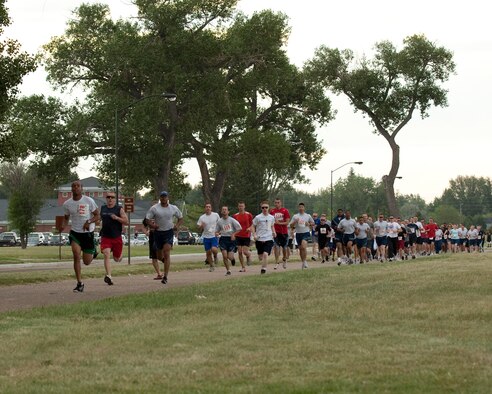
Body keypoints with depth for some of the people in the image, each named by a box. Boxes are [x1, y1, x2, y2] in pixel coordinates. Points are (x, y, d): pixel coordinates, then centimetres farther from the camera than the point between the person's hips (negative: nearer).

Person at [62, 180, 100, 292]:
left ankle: (93, 252, 41)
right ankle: (79, 284, -12)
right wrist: (63, 226, -9)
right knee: (76, 255, -20)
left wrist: (89, 222, -22)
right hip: (75, 232, 1)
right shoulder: (67, 204, 0)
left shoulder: (89, 201, -8)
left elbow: (97, 216, -3)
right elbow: (66, 218, 14)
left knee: (87, 262, 2)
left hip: (88, 233, -1)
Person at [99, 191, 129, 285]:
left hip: (117, 237, -1)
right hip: (105, 237, 1)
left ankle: (121, 254, 48)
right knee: (106, 255, -19)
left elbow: (126, 222, -5)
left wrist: (117, 218, -19)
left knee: (117, 259, 10)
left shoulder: (119, 209, -2)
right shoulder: (102, 208, 8)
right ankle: (108, 276, -24)